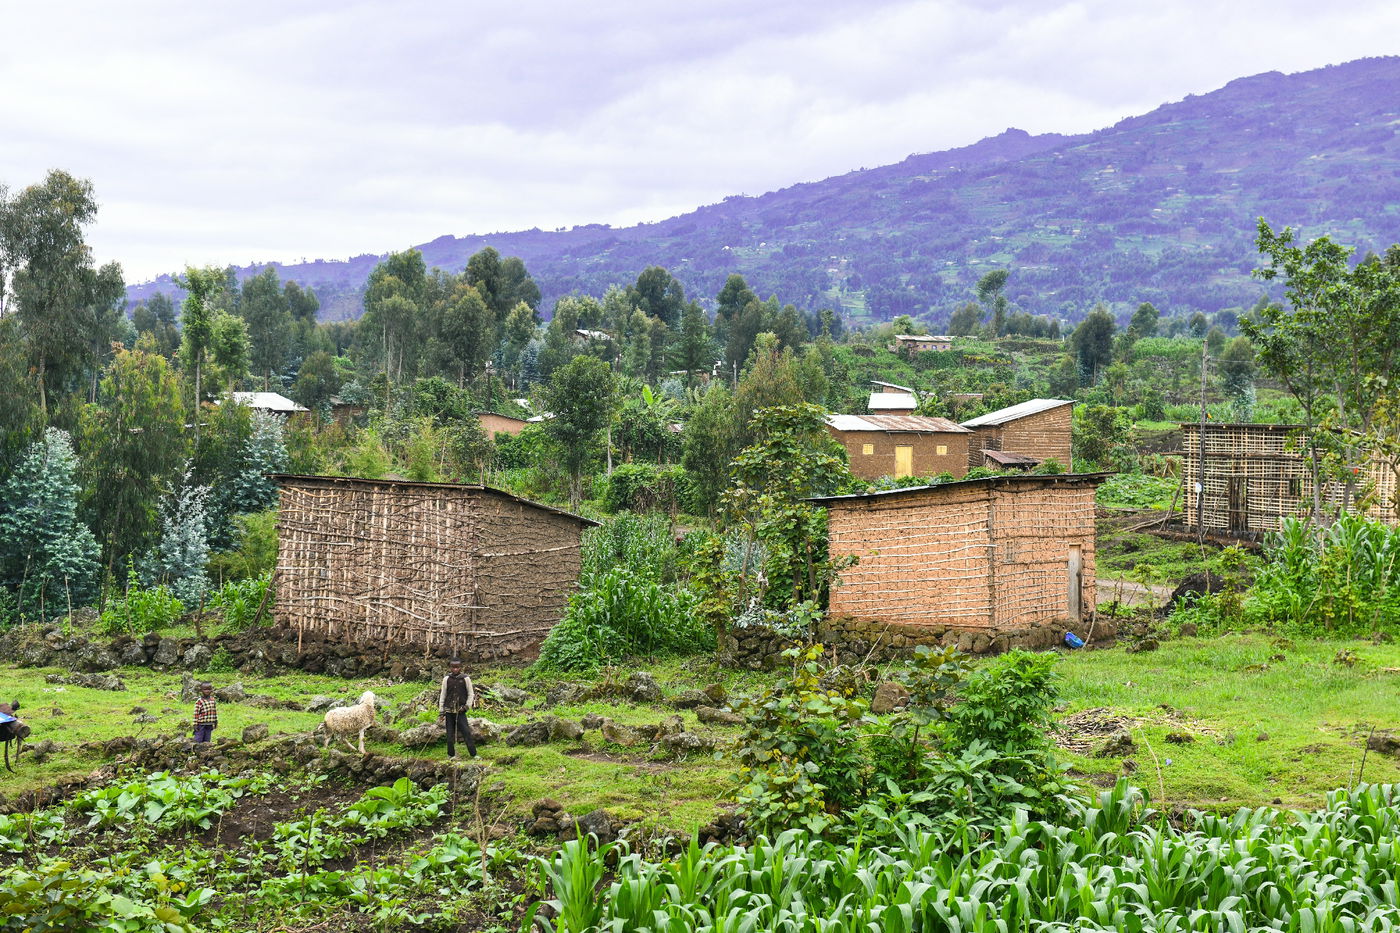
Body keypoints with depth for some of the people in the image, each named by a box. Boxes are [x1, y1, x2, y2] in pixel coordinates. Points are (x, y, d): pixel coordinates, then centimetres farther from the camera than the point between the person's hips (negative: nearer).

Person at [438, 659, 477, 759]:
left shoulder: (465, 679, 0)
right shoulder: (446, 679, 4)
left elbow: (471, 694, 7)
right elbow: (443, 695, 9)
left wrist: (467, 706, -6)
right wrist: (441, 710, 6)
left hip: (460, 710, -2)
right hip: (449, 711, 2)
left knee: (466, 732, -9)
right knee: (450, 733, 5)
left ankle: (473, 754, -6)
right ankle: (451, 754, 17)